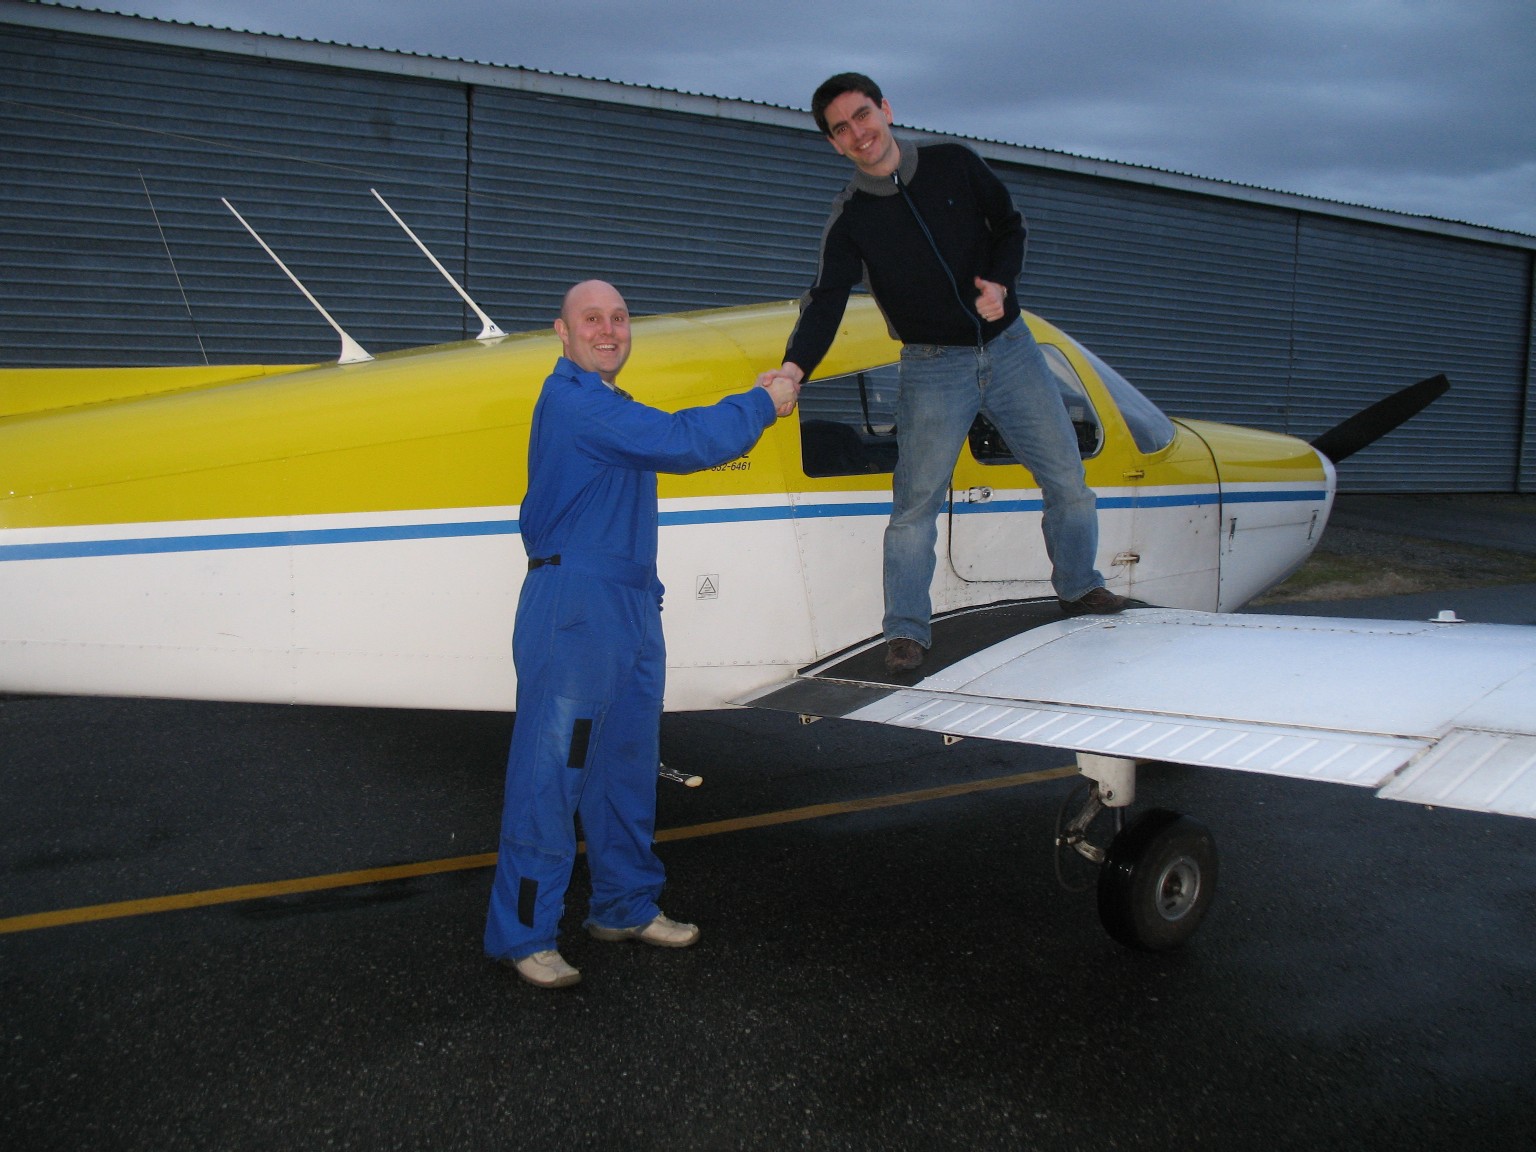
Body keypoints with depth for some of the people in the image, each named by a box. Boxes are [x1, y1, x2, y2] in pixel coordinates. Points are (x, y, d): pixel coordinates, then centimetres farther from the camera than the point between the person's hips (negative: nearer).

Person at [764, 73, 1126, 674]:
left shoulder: (954, 165, -1)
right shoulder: (850, 219, -7)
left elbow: (1009, 227, 9)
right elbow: (826, 302, -17)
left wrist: (1000, 283, -12)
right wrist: (794, 366, -35)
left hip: (1010, 347, 2)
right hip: (932, 368, -2)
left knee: (1067, 477, 7)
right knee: (915, 501, -8)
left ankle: (1079, 587, 28)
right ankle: (906, 629, 1)